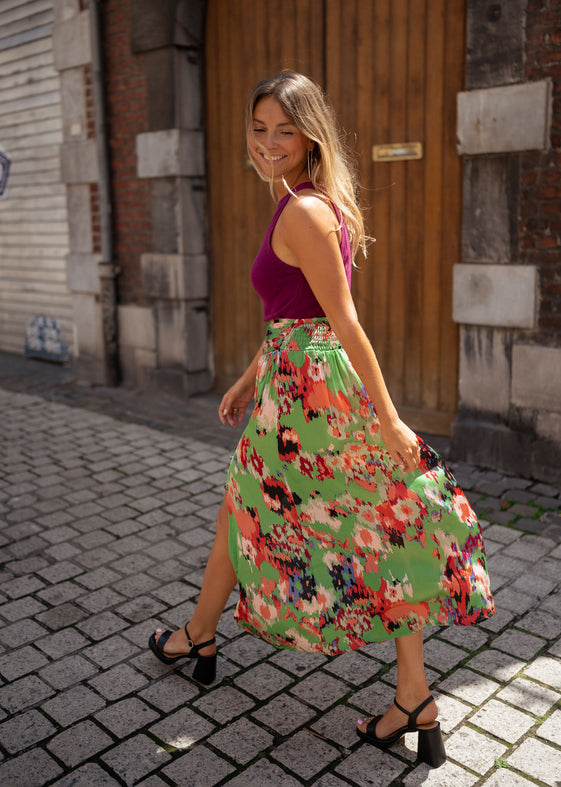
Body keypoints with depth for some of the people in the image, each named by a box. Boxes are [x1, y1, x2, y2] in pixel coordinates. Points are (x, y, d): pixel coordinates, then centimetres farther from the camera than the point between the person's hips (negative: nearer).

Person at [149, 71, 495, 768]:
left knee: (243, 513, 14)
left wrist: (388, 420, -17)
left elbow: (345, 323, -19)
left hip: (306, 387, -9)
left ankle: (199, 639, 41)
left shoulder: (303, 212, -17)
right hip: (322, 380, 9)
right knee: (380, 530, 9)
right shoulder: (310, 202, 14)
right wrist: (248, 380, 23)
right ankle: (415, 703, 21)